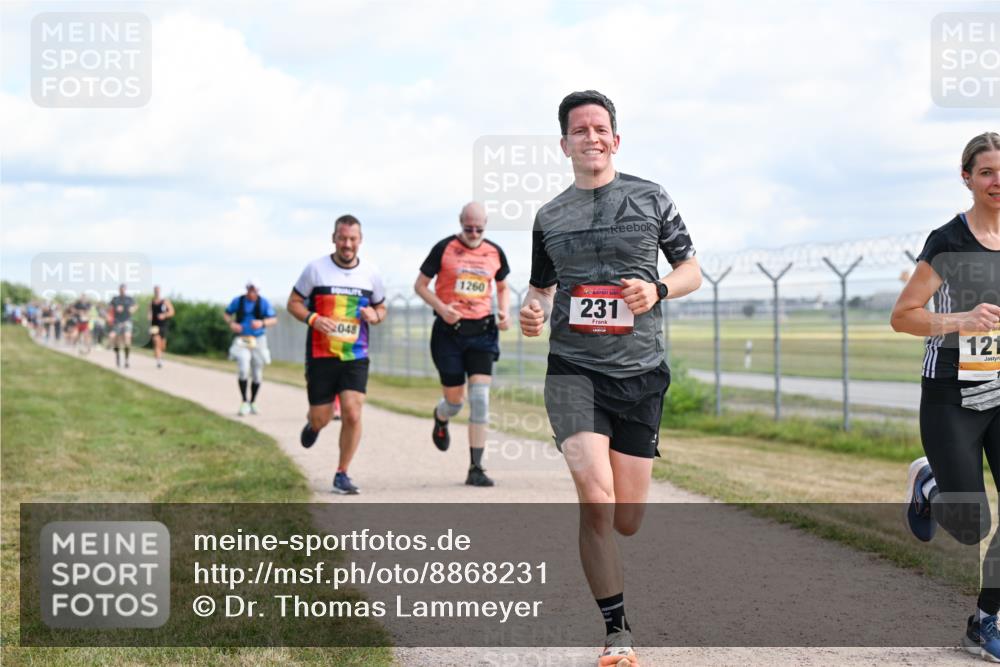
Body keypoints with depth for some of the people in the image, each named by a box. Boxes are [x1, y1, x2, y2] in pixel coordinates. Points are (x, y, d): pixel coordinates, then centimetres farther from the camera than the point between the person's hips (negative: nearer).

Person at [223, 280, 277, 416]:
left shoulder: (264, 303, -5)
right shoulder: (238, 301, -2)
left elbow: (274, 320, -9)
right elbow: (226, 314, 11)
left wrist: (262, 323, -29)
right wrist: (231, 323, -11)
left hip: (258, 341, 1)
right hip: (242, 341, -1)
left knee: (257, 374, 7)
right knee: (243, 370, -20)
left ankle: (253, 403, 25)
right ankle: (244, 403, -11)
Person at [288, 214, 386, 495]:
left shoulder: (371, 272, 3)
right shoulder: (315, 268, -4)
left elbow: (381, 308, 16)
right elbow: (294, 302, 3)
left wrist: (374, 316, -9)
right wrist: (313, 319, -17)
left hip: (356, 358, 1)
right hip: (320, 356, -1)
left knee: (352, 414, -13)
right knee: (321, 418, 4)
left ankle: (342, 475, 3)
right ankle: (313, 425, 44)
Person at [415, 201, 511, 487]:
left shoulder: (495, 253, 7)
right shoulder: (444, 248, -3)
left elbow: (502, 287, 22)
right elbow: (420, 284, 1)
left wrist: (505, 312, 2)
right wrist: (441, 308, -16)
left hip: (482, 332, 2)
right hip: (449, 331, -2)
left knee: (480, 398, -9)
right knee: (454, 400, 3)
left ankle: (476, 469, -7)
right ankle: (440, 419, 44)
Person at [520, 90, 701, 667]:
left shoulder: (650, 199, 6)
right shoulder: (549, 217, 10)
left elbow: (692, 271, 10)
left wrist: (657, 290, -11)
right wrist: (533, 312, -4)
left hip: (641, 373, 0)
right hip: (574, 370, 0)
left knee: (628, 521, 4)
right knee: (597, 501, -19)